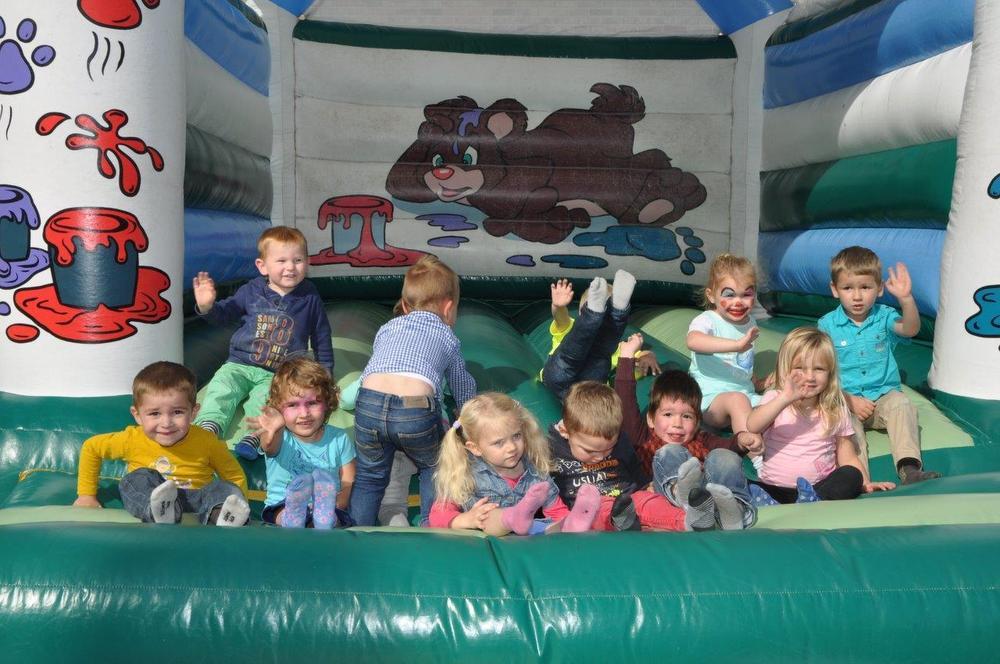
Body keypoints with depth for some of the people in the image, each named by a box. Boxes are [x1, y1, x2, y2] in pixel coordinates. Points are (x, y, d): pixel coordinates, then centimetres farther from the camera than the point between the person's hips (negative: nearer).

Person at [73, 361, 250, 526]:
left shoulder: (207, 442, -12)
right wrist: (87, 494, 11)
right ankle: (161, 512, -55)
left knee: (224, 489, -27)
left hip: (195, 497, -1)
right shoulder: (132, 440, -8)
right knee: (138, 479, -25)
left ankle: (220, 515, -62)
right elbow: (91, 447, 8)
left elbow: (236, 476, -3)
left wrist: (236, 503, -20)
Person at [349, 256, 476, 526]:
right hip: (416, 410, -2)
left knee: (369, 477, 24)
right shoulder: (447, 337, 27)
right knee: (433, 467, 27)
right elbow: (462, 386, 38)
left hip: (369, 405, 2)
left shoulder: (387, 328, 32)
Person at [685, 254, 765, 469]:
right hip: (710, 399, -7)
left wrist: (758, 383, 15)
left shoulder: (750, 323, 14)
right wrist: (736, 344, -44)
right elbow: (693, 341, -37)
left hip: (746, 396, 7)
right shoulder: (708, 320, -10)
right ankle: (759, 460, -38)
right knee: (737, 399, -36)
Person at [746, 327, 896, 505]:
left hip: (821, 489, 2)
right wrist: (785, 398, -26)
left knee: (852, 476, -25)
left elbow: (848, 458, 13)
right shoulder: (775, 399, 5)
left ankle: (812, 503, -46)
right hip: (774, 488, -1)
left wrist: (866, 483, -6)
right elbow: (752, 426, -16)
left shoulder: (836, 411, 11)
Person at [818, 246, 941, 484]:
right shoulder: (827, 325, 0)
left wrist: (906, 299, -36)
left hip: (884, 395, 2)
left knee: (901, 405, -28)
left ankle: (910, 468, -37)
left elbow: (910, 329, -18)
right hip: (845, 399, -1)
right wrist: (849, 400, -15)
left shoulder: (883, 317, 5)